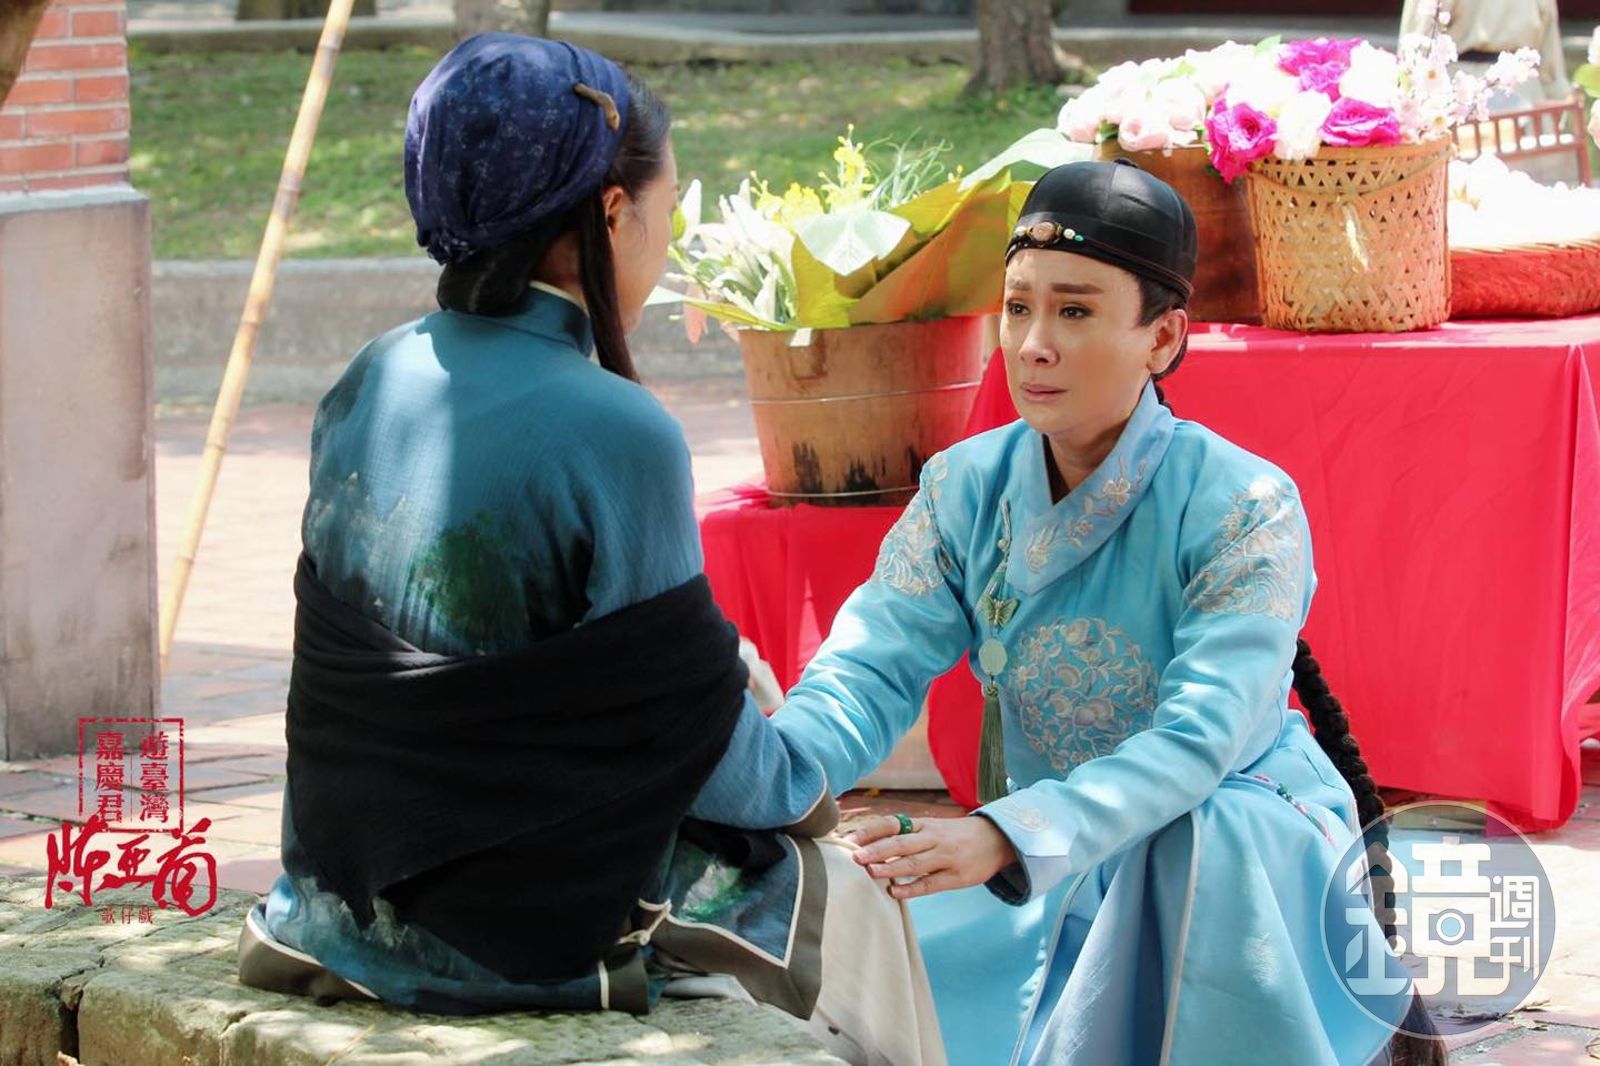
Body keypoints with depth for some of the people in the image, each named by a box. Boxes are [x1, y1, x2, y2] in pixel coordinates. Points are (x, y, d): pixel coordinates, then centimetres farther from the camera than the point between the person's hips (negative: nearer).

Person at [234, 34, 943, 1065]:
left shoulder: (365, 388, -1)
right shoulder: (615, 433, -22)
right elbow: (688, 730, -15)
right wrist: (803, 788, 6)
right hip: (542, 920, -7)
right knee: (845, 898, 20)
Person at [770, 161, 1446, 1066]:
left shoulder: (1243, 507, -20)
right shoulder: (967, 491, -4)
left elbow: (1199, 738, -31)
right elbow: (874, 667, -13)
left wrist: (1007, 838, -46)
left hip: (1248, 855, -4)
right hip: (1056, 867, 5)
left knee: (1207, 846, -37)